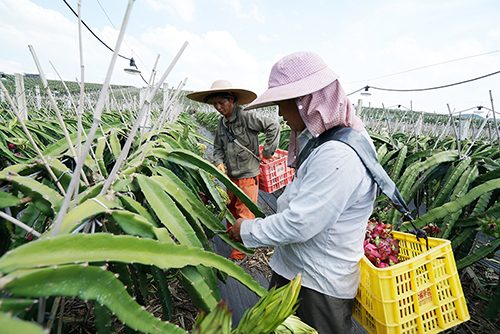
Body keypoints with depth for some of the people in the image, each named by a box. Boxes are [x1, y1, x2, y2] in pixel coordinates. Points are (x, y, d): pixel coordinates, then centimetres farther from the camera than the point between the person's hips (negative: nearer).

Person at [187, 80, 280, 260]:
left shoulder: (247, 117, -17)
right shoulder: (221, 122, 6)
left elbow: (273, 126, -15)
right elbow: (218, 147, 12)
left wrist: (267, 152, -11)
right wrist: (219, 163, -7)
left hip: (248, 175, -7)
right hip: (231, 175, 7)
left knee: (244, 213, 3)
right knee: (232, 207, 22)